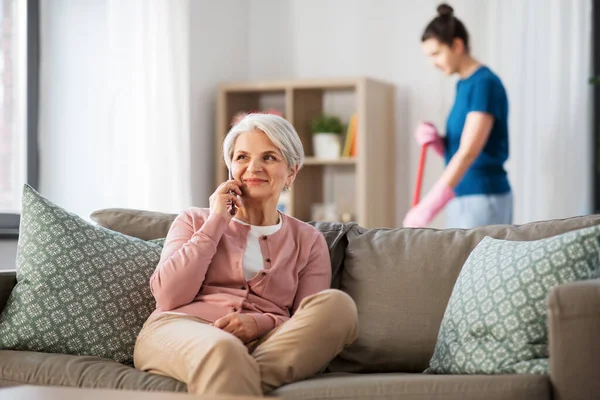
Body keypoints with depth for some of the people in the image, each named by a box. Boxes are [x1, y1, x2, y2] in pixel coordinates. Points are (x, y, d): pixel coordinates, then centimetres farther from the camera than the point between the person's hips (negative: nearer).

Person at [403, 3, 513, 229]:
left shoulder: (484, 83, -14)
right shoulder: (463, 85, 14)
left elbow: (469, 152, -24)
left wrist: (428, 207, -30)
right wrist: (434, 140, -4)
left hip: (484, 199, -9)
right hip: (461, 199, 9)